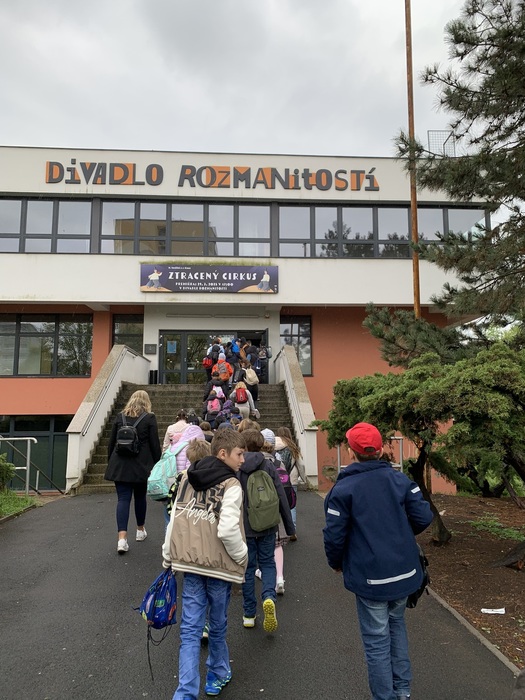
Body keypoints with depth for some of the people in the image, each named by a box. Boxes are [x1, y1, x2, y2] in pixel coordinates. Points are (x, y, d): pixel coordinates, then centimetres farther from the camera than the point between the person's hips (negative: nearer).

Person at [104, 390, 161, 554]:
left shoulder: (120, 417, 6)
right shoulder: (149, 418, -3)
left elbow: (111, 443, 10)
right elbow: (155, 445, -4)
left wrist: (111, 463, 19)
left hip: (120, 466, 2)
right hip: (141, 466, -1)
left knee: (123, 499, 0)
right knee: (140, 497, 16)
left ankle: (122, 538, -10)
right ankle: (140, 530, 32)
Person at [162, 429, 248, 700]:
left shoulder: (187, 478, 3)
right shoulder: (231, 486, -16)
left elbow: (174, 520, 5)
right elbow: (228, 531, -25)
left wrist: (167, 557, 14)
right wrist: (241, 556, -8)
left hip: (190, 563, 4)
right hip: (218, 565, -4)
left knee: (190, 629, 8)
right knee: (217, 624, 17)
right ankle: (217, 675, 37)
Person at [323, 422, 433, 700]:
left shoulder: (343, 488, -14)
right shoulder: (400, 479, -5)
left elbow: (334, 534, -14)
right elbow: (423, 517, -5)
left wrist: (336, 563, 5)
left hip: (369, 577, -4)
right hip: (404, 572, 5)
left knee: (377, 638, 10)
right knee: (396, 624, 25)